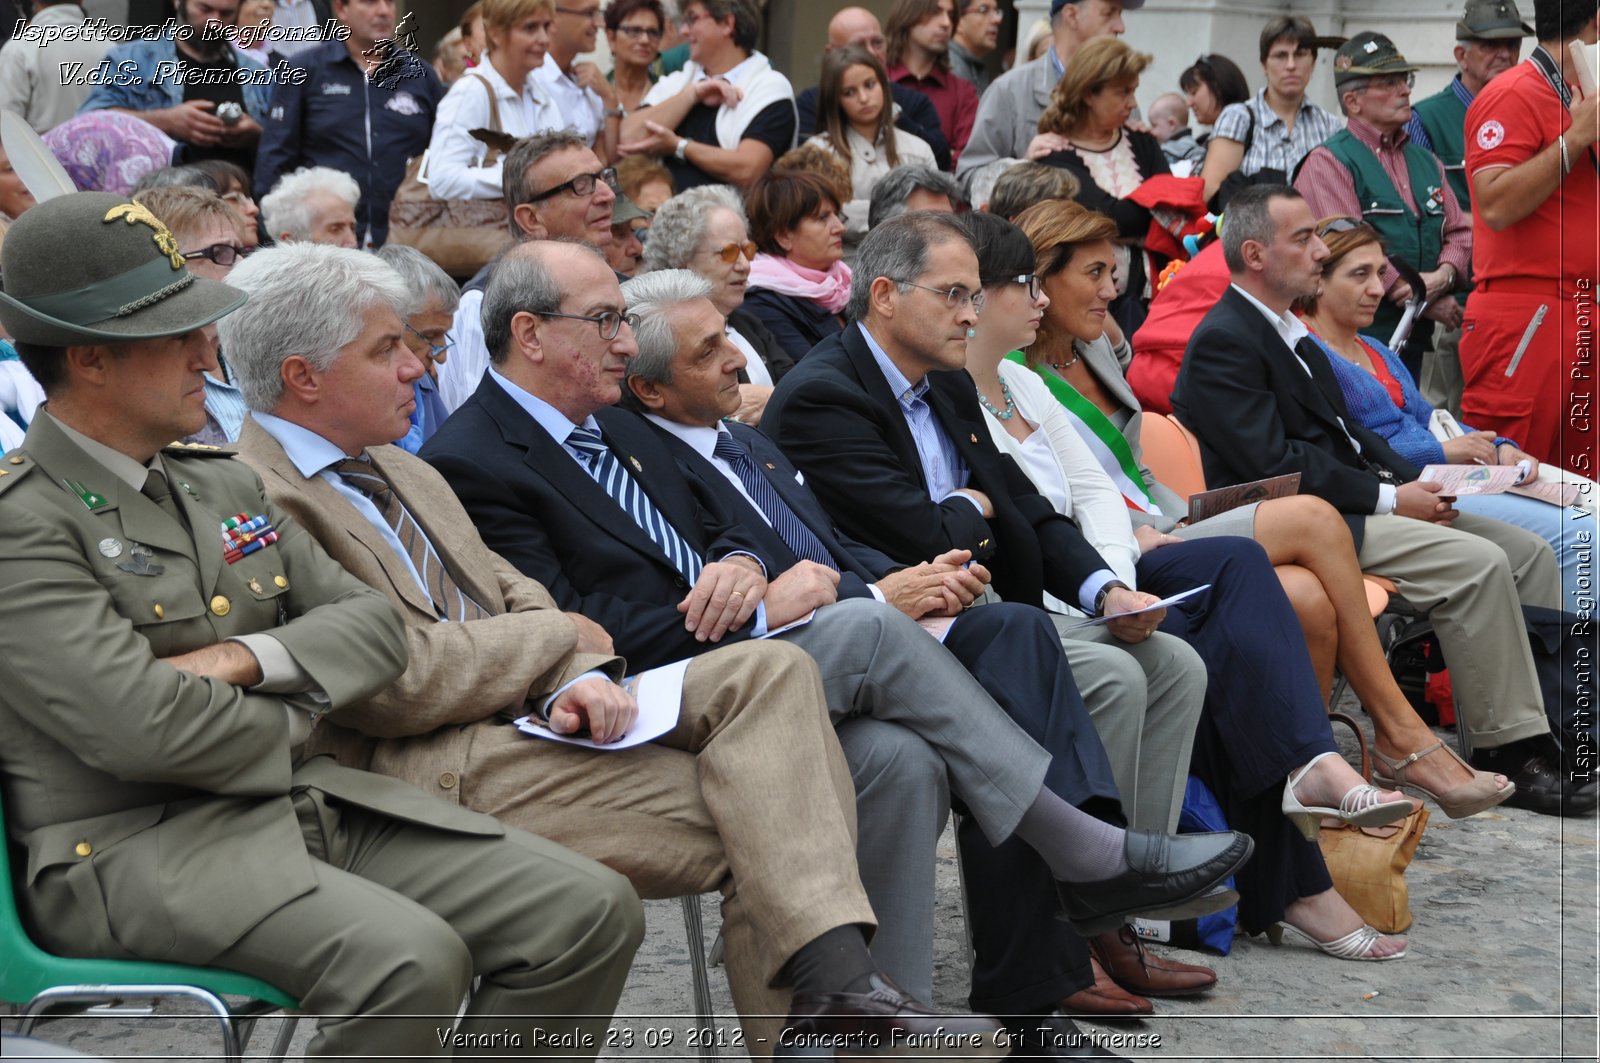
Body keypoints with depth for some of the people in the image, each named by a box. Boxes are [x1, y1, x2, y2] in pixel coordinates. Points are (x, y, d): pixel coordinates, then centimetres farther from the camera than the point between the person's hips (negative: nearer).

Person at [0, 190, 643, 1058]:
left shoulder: (225, 486, 17)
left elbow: (376, 626, 13)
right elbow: (140, 727, -21)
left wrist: (246, 659, -7)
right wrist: (290, 721, -2)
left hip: (303, 796, 8)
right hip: (134, 844, -8)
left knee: (590, 910, -7)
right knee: (411, 960, -33)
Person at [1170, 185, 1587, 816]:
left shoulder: (1291, 335, 20)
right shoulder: (1223, 343, -12)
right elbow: (1276, 465, -19)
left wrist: (1416, 479, 4)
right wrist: (1388, 498, -16)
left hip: (1350, 502, 10)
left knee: (1529, 552, -1)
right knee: (1478, 563, -24)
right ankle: (1507, 753, -16)